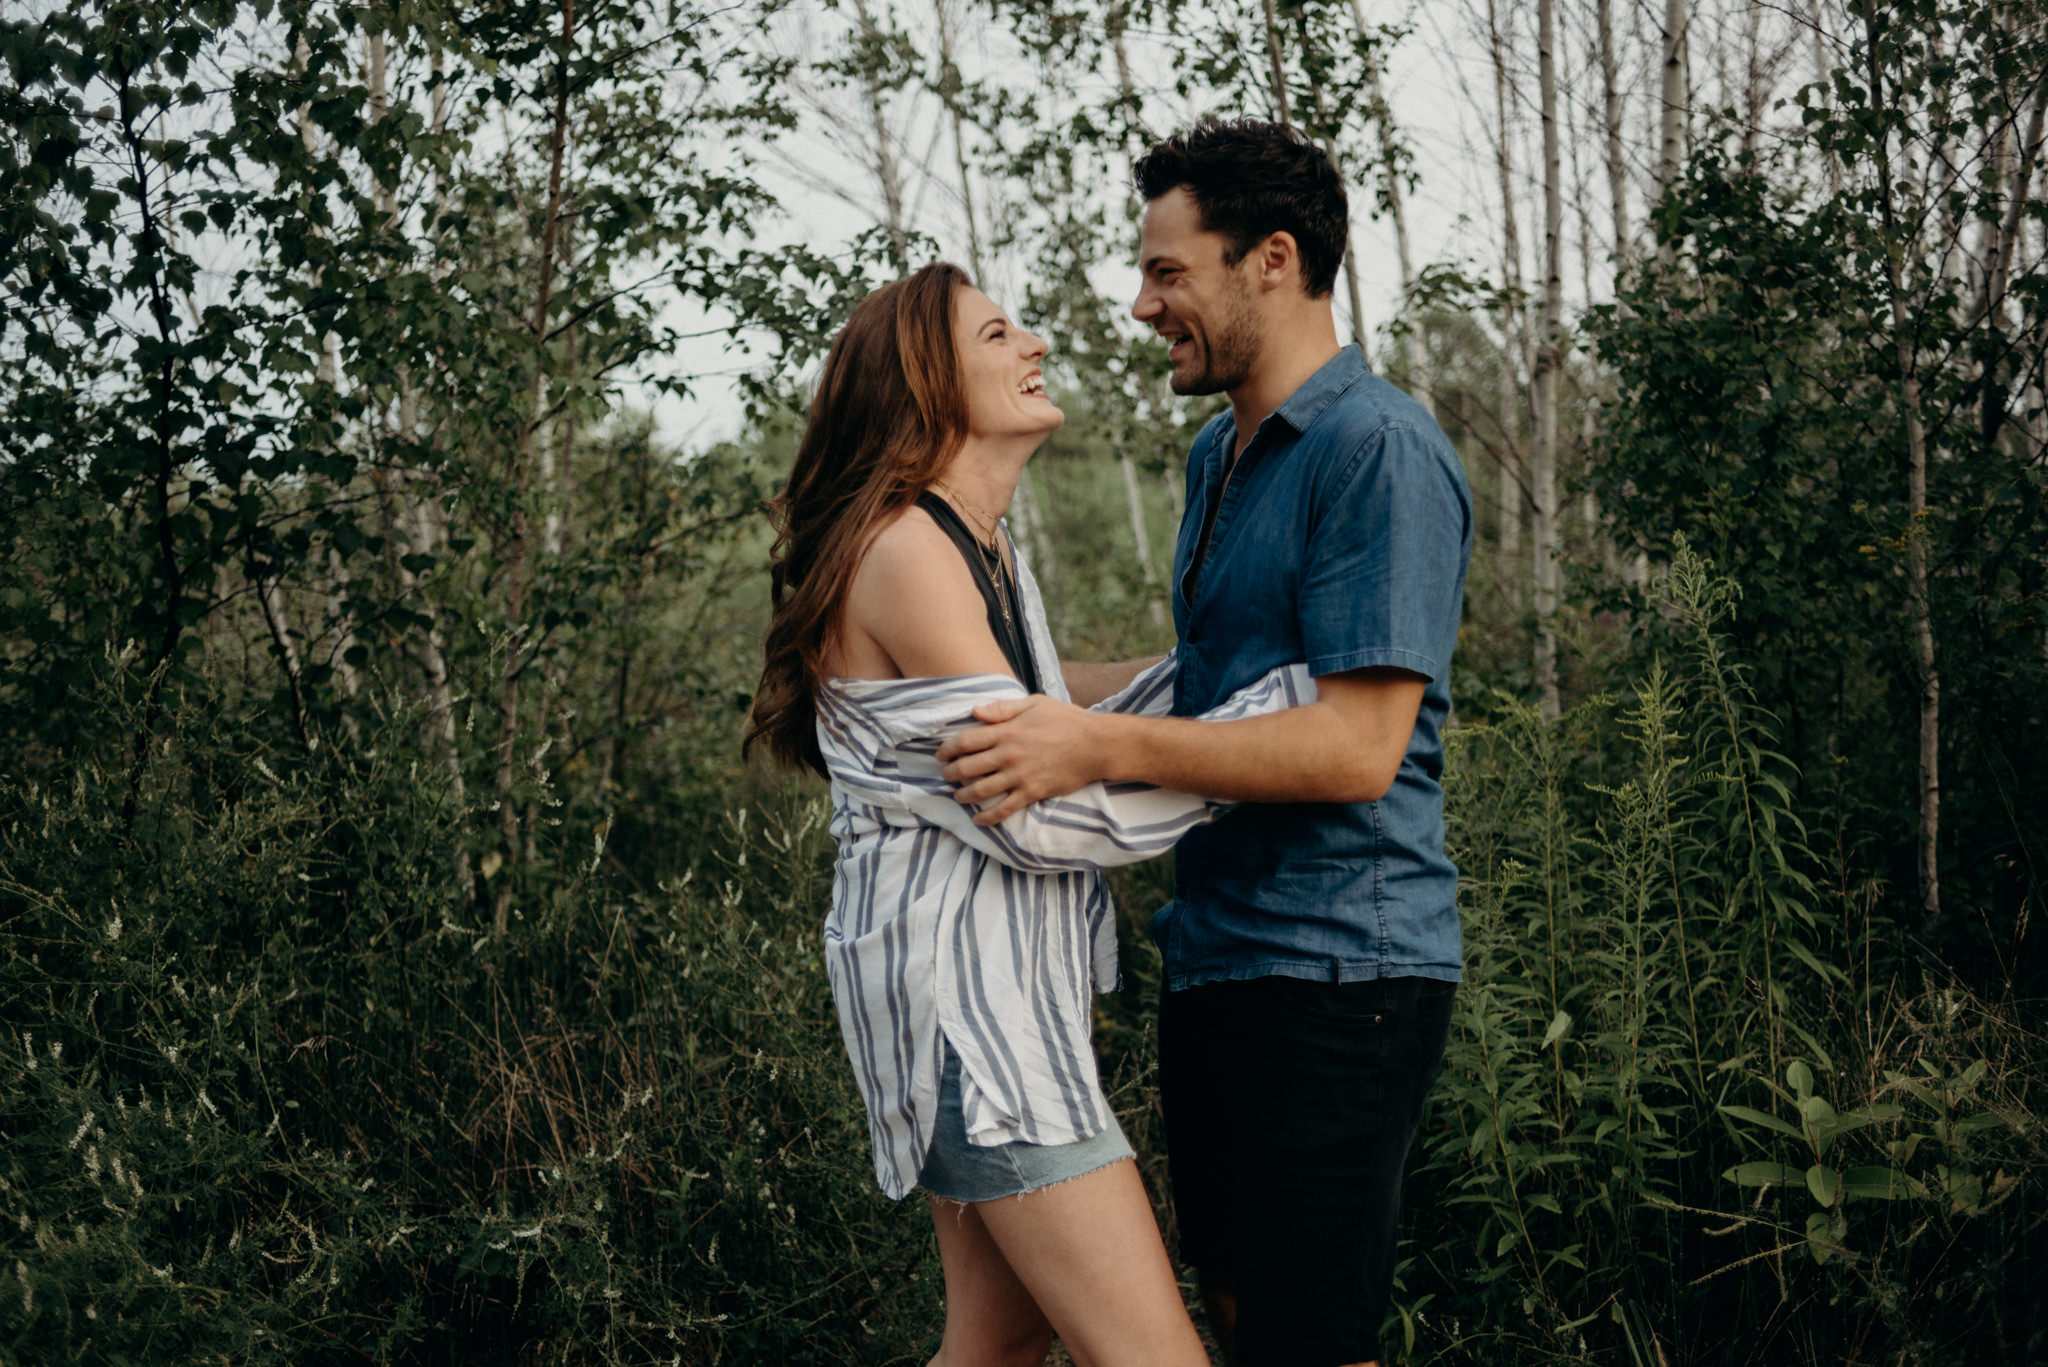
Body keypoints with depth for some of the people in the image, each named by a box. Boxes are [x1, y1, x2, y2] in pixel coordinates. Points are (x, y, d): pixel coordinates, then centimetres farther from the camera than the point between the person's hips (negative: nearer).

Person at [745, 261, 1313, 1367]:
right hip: (958, 986, -11)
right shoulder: (903, 553, -16)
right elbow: (1040, 816, -18)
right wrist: (1280, 704, -15)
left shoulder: (983, 554, 16)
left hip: (1007, 981, 11)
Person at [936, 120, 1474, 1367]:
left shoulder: (1382, 450, -16)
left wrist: (1102, 747, -25)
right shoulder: (1221, 455, 15)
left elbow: (1357, 746, -22)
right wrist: (1021, 688, 24)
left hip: (1333, 973, -10)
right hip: (1220, 960, 10)